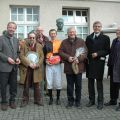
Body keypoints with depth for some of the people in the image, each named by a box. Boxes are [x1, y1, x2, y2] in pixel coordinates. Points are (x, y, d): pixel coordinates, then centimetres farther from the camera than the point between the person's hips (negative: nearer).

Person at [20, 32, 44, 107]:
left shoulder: (39, 46, 8)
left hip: (36, 69, 1)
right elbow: (22, 56, -5)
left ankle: (37, 100, 19)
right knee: (26, 86, 6)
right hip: (27, 68, -1)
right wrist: (29, 63, -15)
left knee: (37, 86, 7)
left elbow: (42, 57, 3)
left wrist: (37, 65, -12)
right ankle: (25, 100, 17)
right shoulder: (23, 45, 3)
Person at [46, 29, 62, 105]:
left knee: (58, 82, 2)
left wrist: (60, 60, -11)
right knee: (49, 82, 3)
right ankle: (51, 98, 17)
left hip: (57, 65, -1)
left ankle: (58, 98, 17)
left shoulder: (60, 42, 4)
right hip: (49, 65, 1)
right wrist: (46, 60, -2)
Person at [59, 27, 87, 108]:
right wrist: (68, 57, -15)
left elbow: (85, 52, -2)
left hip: (79, 67, -1)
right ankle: (70, 101, 22)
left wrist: (79, 59, -18)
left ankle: (78, 101, 21)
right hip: (68, 67, 1)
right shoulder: (64, 42, 9)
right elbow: (61, 52, 2)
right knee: (70, 86, 9)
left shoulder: (81, 41, 5)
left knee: (78, 85, 7)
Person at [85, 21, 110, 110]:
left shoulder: (105, 38, 3)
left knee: (99, 82, 2)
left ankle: (100, 101, 13)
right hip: (90, 62, 3)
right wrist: (87, 58, -1)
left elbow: (107, 51, -3)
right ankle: (91, 100, 22)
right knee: (90, 82, 9)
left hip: (99, 62, -3)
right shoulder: (89, 38, 13)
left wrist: (98, 54, -15)